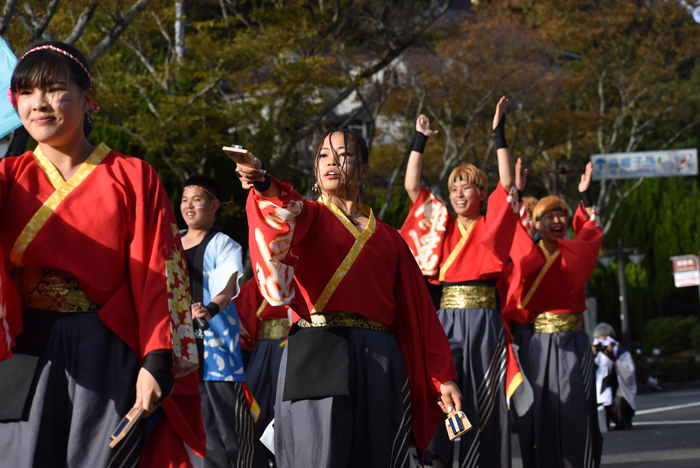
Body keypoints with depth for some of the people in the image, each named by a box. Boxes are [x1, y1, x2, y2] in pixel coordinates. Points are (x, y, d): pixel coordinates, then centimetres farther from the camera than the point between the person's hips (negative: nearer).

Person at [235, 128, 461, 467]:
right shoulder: (307, 215, 12)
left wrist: (444, 377, 10)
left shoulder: (388, 239, 20)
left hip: (378, 363, 3)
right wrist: (264, 184, -37)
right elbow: (286, 215, -14)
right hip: (315, 357, -3)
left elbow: (418, 311, 16)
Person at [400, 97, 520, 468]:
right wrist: (420, 140, 6)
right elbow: (411, 186, 8)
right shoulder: (442, 226, 13)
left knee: (483, 401, 0)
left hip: (483, 322, -1)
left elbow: (506, 183, -5)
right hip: (446, 320, 1)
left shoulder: (490, 226, 7)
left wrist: (499, 132, -7)